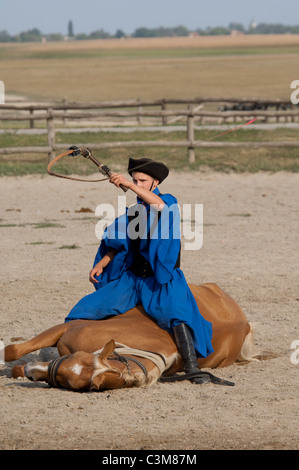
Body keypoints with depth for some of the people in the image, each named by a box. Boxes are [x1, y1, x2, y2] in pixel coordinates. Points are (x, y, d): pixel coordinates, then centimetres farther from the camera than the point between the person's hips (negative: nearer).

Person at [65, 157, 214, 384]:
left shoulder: (170, 202, -3)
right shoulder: (133, 211, 13)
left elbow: (160, 205, -28)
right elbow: (120, 244, 18)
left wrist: (128, 185, -38)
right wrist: (101, 265, 1)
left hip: (162, 281, -5)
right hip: (132, 278, 6)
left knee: (175, 314, -34)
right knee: (86, 310, -4)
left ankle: (192, 367, -34)